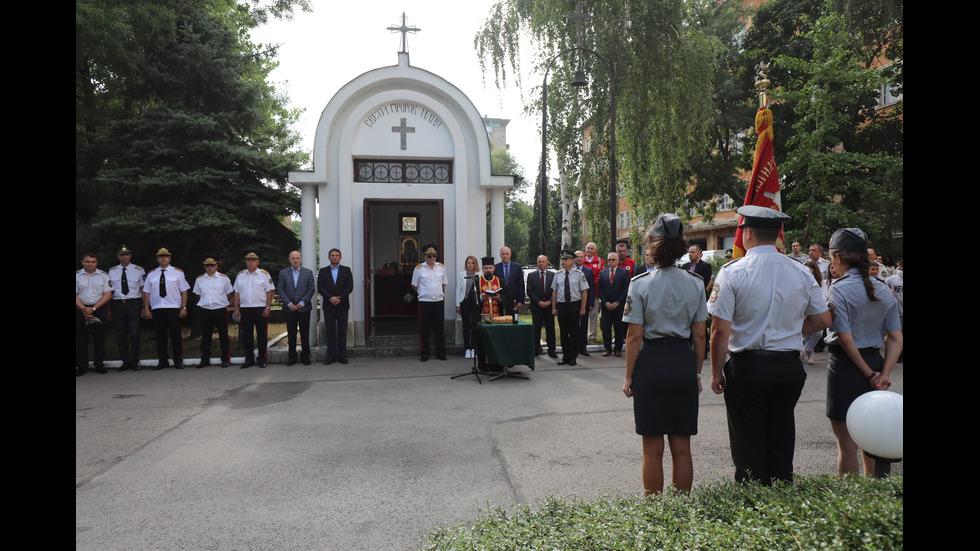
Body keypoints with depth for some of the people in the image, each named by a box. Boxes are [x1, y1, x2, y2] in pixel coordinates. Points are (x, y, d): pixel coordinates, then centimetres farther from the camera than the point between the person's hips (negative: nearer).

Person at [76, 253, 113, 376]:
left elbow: (107, 295, 0)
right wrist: (84, 309, -14)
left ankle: (100, 366, 8)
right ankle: (81, 367, 8)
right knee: (81, 339, 2)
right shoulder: (77, 276, 5)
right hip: (81, 310, 0)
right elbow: (75, 296, 0)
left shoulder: (104, 276, 6)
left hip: (99, 310, 0)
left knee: (100, 339, 1)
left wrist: (93, 308, -9)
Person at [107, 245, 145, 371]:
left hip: (134, 304, -2)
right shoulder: (112, 271, 9)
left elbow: (143, 289, 5)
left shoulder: (139, 270, 5)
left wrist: (145, 307, -1)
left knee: (134, 334, -6)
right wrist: (109, 309, 3)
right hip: (117, 304, 2)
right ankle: (125, 361, 16)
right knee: (120, 335, 5)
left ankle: (135, 361, 7)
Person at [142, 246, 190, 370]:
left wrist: (183, 308, -5)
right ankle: (162, 361, 13)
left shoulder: (177, 272, 7)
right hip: (156, 309, 2)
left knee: (175, 335, -2)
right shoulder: (151, 274, 13)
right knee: (160, 335, 5)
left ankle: (178, 361, 7)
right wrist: (146, 309, 3)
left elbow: (184, 291, 3)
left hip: (174, 308, -2)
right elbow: (146, 292, 12)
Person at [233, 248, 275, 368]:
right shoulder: (240, 275, 12)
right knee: (246, 335, 5)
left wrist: (268, 308, -9)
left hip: (260, 308, -3)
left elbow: (269, 292, -2)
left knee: (262, 334, 1)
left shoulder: (265, 275, 2)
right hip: (245, 309, 3)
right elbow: (237, 293, 12)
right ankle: (249, 359, 13)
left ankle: (261, 358, 12)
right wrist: (236, 308, 5)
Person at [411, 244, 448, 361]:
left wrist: (438, 293, 13)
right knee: (425, 329, 1)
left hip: (439, 301, 3)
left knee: (440, 328, 6)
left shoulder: (441, 267, 8)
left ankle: (440, 352, 14)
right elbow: (414, 285, 8)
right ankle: (425, 353, 10)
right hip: (424, 302, -3)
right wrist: (422, 293, 6)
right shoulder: (419, 268, -2)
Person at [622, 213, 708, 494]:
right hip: (684, 364, 3)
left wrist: (629, 376, 0)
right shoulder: (695, 283, 2)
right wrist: (697, 372, 14)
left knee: (653, 448, 7)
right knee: (681, 447, 12)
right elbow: (700, 335, 3)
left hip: (651, 363, -3)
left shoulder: (640, 283, -9)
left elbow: (635, 336, -9)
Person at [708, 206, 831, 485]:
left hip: (747, 367, -4)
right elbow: (823, 320, 9)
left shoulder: (732, 272, -12)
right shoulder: (802, 273, 2)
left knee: (749, 450, 6)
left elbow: (720, 330, -14)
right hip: (790, 367, 4)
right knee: (782, 446, 16)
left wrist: (716, 373, -5)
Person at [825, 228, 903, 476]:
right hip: (876, 361, 7)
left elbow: (846, 338, -18)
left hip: (846, 365, -7)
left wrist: (868, 373, -10)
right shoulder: (883, 290, 7)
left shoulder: (840, 288, -14)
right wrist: (884, 374, -4)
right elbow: (896, 339, 2)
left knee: (847, 444, 5)